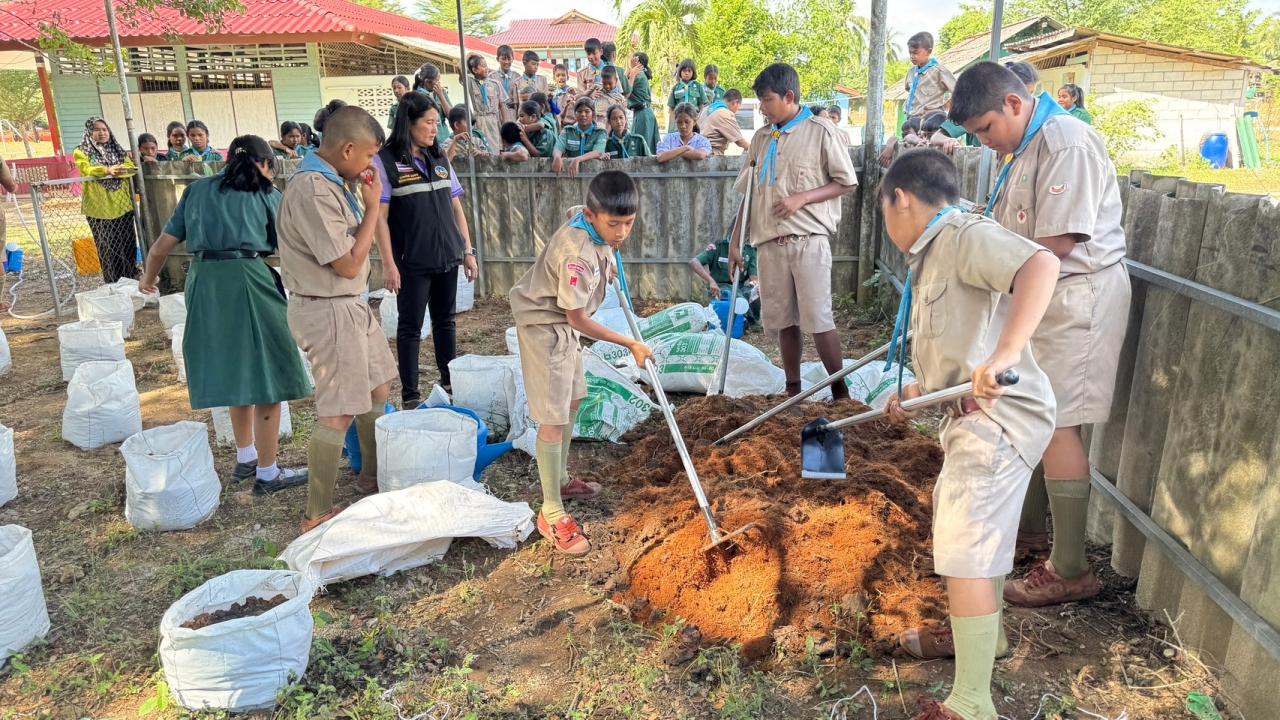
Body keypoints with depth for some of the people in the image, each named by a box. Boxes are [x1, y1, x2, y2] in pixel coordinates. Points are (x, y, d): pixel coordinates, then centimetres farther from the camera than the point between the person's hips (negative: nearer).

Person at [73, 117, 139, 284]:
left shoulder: (117, 150, 15)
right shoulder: (81, 152, 4)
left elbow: (131, 168, 0)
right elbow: (87, 170, -14)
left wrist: (117, 171, -19)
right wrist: (108, 170, -28)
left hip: (122, 204, 3)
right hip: (99, 206, -3)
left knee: (129, 243, 3)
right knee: (108, 247, 1)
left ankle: (132, 279, 13)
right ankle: (113, 283, 7)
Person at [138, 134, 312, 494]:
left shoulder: (198, 190, 18)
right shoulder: (267, 193, 9)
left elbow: (162, 246, 16)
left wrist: (149, 280, 33)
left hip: (203, 282, 5)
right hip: (248, 279, -5)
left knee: (234, 371, 20)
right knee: (265, 375, 2)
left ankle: (245, 458, 31)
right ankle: (267, 473, 6)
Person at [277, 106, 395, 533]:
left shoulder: (329, 181, 8)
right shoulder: (312, 190, -23)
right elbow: (348, 263, -23)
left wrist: (362, 197, 3)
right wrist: (372, 205, -15)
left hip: (349, 304, 10)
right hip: (328, 310, -10)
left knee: (376, 388, 20)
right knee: (338, 413, -6)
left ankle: (372, 477, 38)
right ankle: (318, 515, 6)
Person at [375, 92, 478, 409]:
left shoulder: (440, 159, 9)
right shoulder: (386, 161, -7)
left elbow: (456, 207, 13)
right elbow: (380, 217, -9)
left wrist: (468, 250, 9)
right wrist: (389, 263, -13)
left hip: (447, 255, 5)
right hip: (412, 261, -5)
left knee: (445, 320, 13)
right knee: (410, 326, 4)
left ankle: (450, 382, 26)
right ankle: (409, 394, 13)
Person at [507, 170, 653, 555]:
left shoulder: (593, 223, -7)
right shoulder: (578, 254, -33)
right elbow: (578, 320, -28)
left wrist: (611, 265, 20)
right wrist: (631, 343, -22)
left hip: (564, 322, 10)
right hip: (545, 326, -10)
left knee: (573, 400, 21)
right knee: (553, 418, -9)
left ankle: (561, 479, 40)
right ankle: (552, 513, 0)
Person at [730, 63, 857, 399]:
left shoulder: (821, 132, -2)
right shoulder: (761, 139, 13)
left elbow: (847, 182, -1)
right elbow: (746, 194, 15)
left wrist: (801, 198, -14)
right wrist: (735, 242, 10)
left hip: (808, 239, -5)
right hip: (770, 242, 5)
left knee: (818, 319, -7)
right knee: (783, 320, 9)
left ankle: (840, 391, 6)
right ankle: (792, 388, 21)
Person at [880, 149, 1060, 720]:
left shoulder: (966, 235, -14)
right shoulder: (933, 257, 16)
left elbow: (1042, 265, -32)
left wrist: (1005, 355, -40)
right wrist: (917, 392, 10)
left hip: (1000, 416, -11)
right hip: (973, 416, 11)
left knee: (965, 551, -8)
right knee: (957, 521, 27)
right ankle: (981, 633, 51)